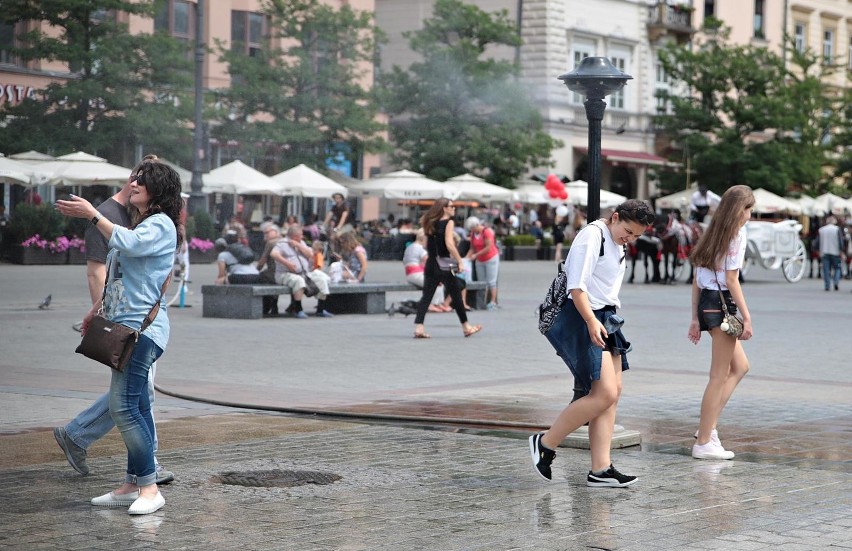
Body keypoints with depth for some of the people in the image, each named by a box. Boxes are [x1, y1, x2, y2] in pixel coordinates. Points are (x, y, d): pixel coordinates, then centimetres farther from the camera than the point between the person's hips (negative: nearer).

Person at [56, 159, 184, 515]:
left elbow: (127, 243, -26)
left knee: (124, 406, -16)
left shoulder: (160, 224, -6)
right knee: (135, 408, 9)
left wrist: (92, 215, -19)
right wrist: (96, 311, 26)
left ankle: (149, 488, -13)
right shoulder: (141, 225, 24)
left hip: (143, 328, -10)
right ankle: (132, 485, 11)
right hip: (125, 326, 10)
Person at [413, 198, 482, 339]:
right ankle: (466, 327, 20)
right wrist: (460, 261, -15)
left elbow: (427, 245, 13)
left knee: (426, 296, 2)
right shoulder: (448, 222, -9)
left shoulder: (431, 223, 11)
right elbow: (449, 244, -18)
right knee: (456, 296, 8)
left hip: (431, 264, 6)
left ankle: (419, 328, -10)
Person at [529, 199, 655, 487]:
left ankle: (600, 469, 6)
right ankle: (545, 443, -1)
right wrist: (591, 321, -27)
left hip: (604, 320, 10)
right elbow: (576, 285, -20)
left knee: (613, 393, 5)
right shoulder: (592, 236, -13)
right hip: (581, 320, -10)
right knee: (604, 394, -15)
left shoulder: (616, 243, 18)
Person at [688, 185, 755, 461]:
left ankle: (708, 427, 12)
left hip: (706, 302, 9)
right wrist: (747, 317, -13)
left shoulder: (713, 233, 15)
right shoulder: (737, 233, -8)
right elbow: (731, 279, -14)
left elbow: (696, 278, 13)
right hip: (722, 303, -9)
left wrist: (695, 319, 15)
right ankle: (703, 442, 0)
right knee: (719, 376, -2)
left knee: (740, 367, 19)